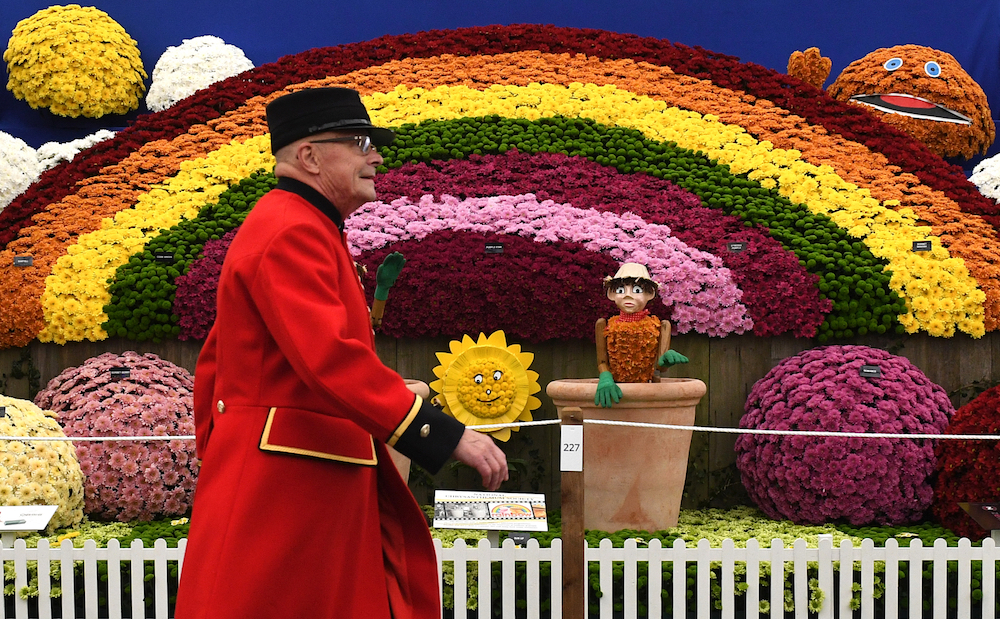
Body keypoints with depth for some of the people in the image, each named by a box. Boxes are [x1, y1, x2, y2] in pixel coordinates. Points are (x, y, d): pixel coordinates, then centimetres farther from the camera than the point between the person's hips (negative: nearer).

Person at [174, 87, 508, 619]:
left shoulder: (303, 227, 18)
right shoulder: (293, 231, -15)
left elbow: (215, 361, 22)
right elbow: (330, 356, -29)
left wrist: (219, 459, 22)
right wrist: (448, 436, -30)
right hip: (284, 484, -10)